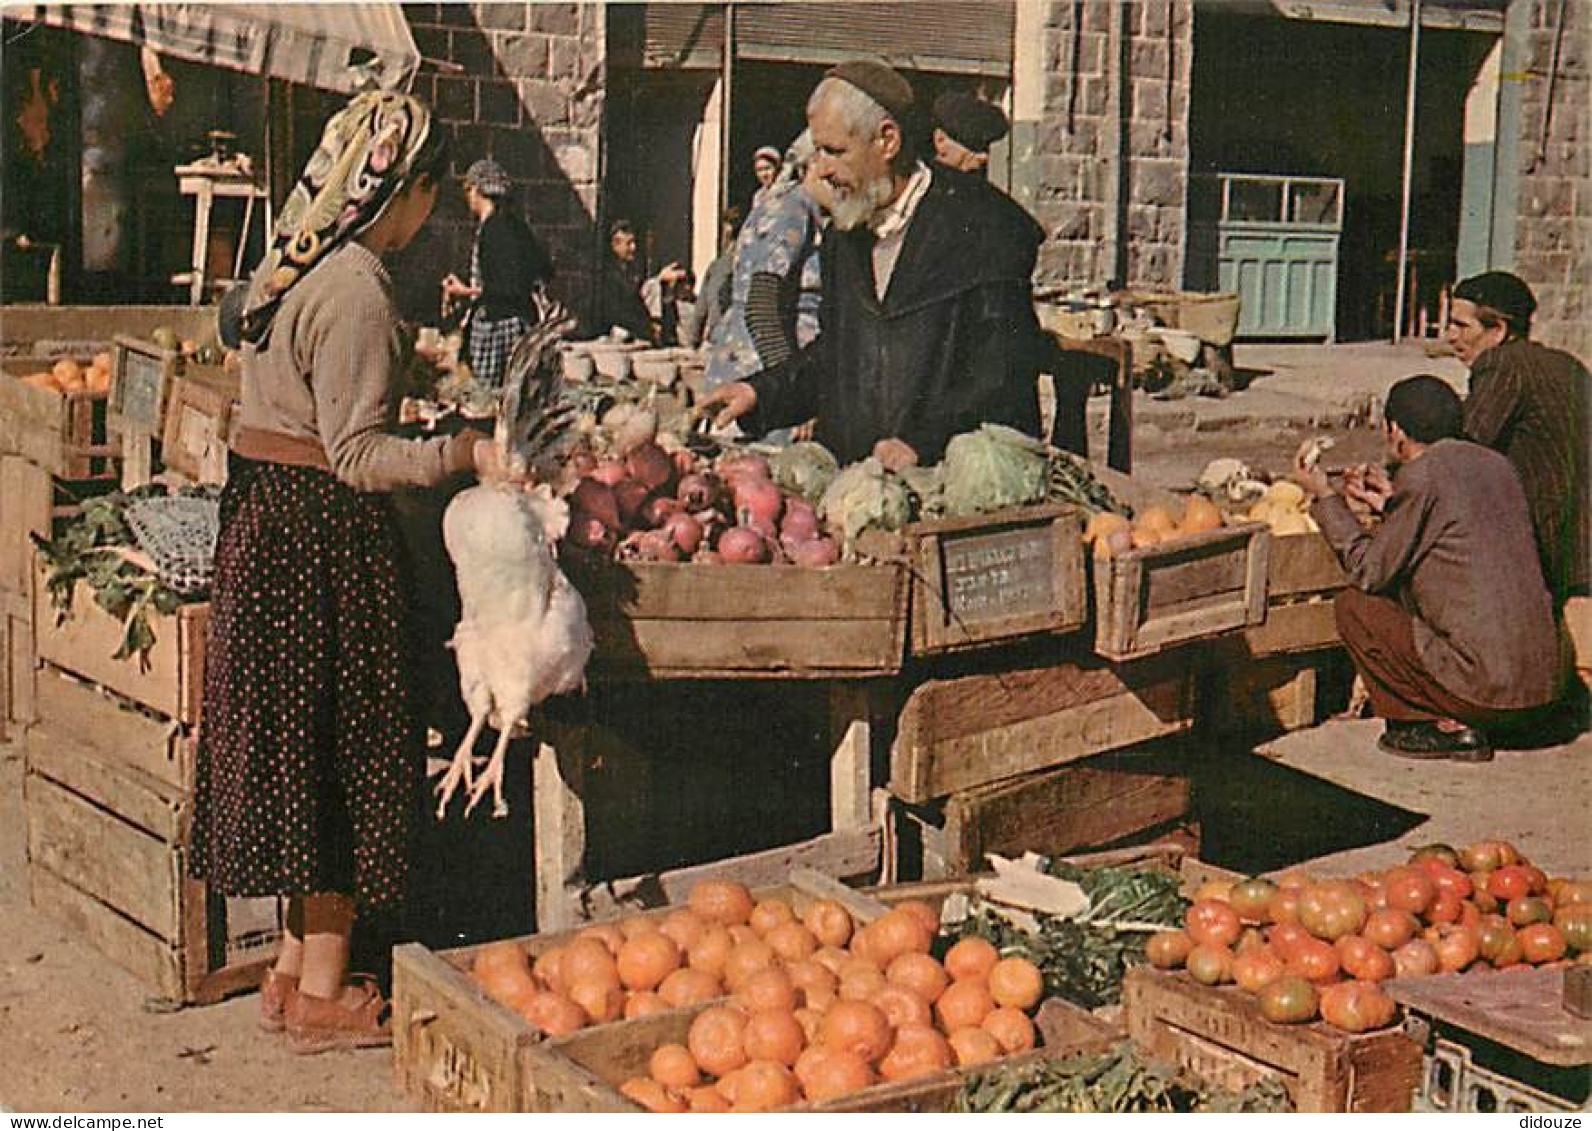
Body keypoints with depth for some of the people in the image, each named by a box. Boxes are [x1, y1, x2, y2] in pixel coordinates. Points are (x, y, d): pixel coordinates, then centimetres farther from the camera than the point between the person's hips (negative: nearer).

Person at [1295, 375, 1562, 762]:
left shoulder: (1421, 476, -11)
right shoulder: (1495, 465, 12)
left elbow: (1369, 571, -3)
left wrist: (1325, 497, 6)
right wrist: (1392, 506, 30)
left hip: (1486, 686, -8)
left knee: (1353, 606, 4)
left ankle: (1442, 723, 3)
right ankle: (1464, 729, 14)